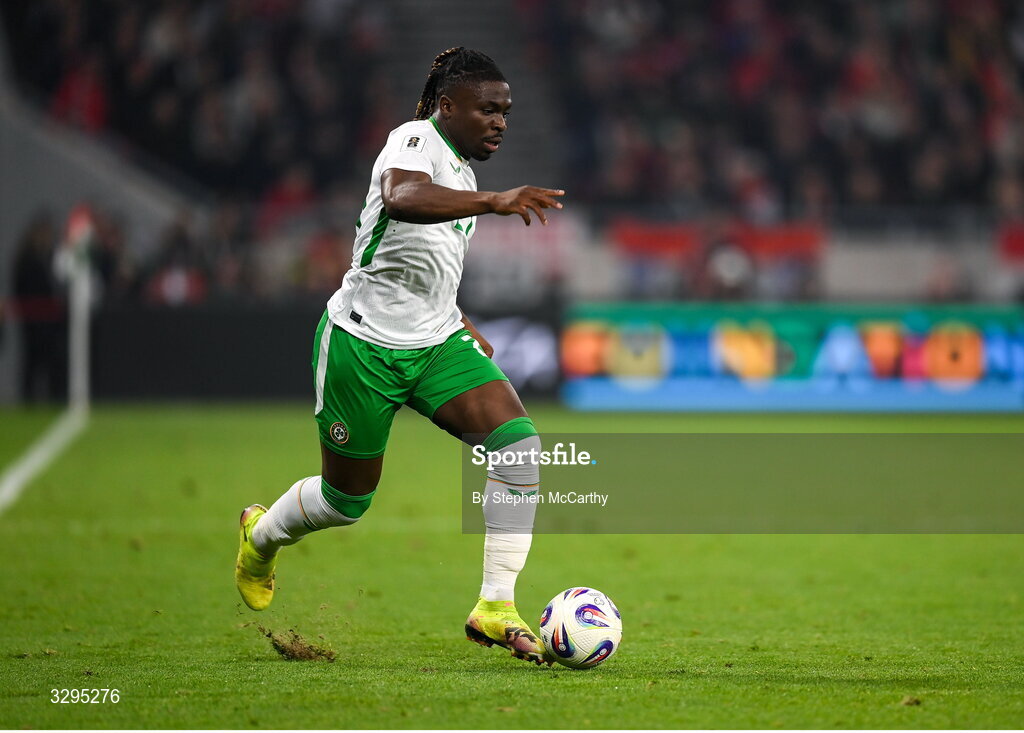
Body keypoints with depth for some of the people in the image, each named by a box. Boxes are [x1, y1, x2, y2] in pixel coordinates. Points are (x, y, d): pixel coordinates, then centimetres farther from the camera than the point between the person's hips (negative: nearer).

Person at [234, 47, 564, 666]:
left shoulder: (461, 171, 11)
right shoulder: (415, 140, -16)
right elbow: (399, 198, -42)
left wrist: (462, 326, 20)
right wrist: (494, 202, -53)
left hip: (436, 343, 7)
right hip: (363, 346, -7)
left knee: (518, 441, -17)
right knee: (348, 501, 9)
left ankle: (495, 609, -16)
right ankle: (262, 534, 44)